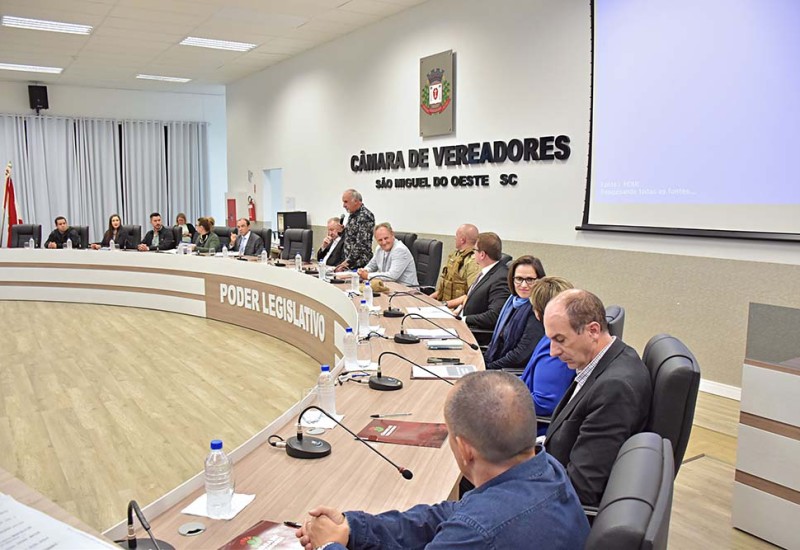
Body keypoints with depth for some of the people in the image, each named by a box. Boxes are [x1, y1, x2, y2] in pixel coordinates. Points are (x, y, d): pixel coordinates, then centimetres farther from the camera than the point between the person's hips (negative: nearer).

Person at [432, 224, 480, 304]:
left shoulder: (473, 261, -15)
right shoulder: (455, 254, 14)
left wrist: (447, 304, -19)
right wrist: (436, 293, 11)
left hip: (455, 309, -8)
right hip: (442, 302, 8)